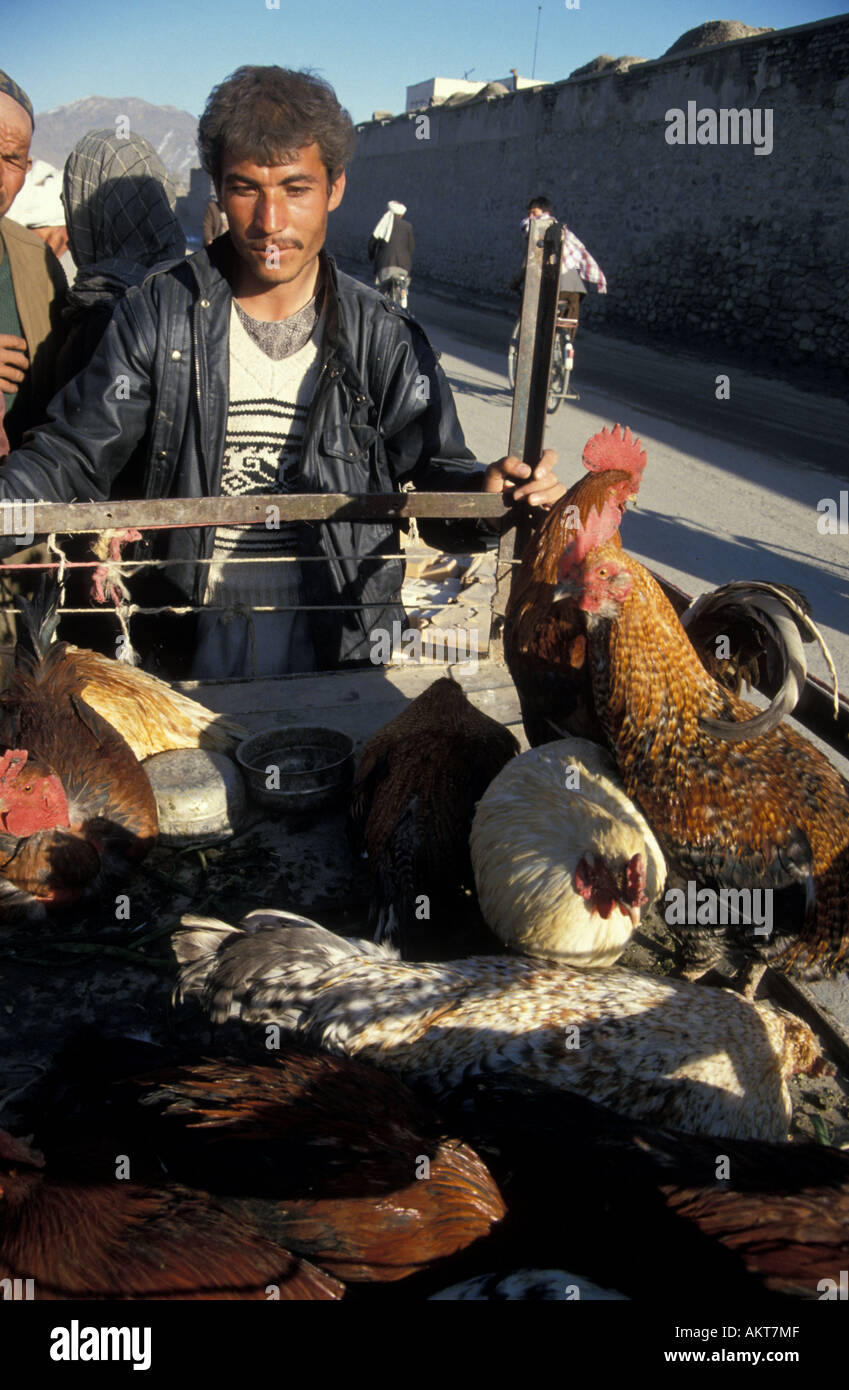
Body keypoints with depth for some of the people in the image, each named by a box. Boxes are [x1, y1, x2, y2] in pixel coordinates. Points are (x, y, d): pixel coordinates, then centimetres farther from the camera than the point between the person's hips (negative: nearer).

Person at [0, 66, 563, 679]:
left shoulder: (383, 336, -1)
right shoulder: (159, 312, -2)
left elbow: (434, 468, -2)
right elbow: (71, 456, -3)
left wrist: (486, 489, -25)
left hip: (336, 629, 0)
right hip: (193, 622, 0)